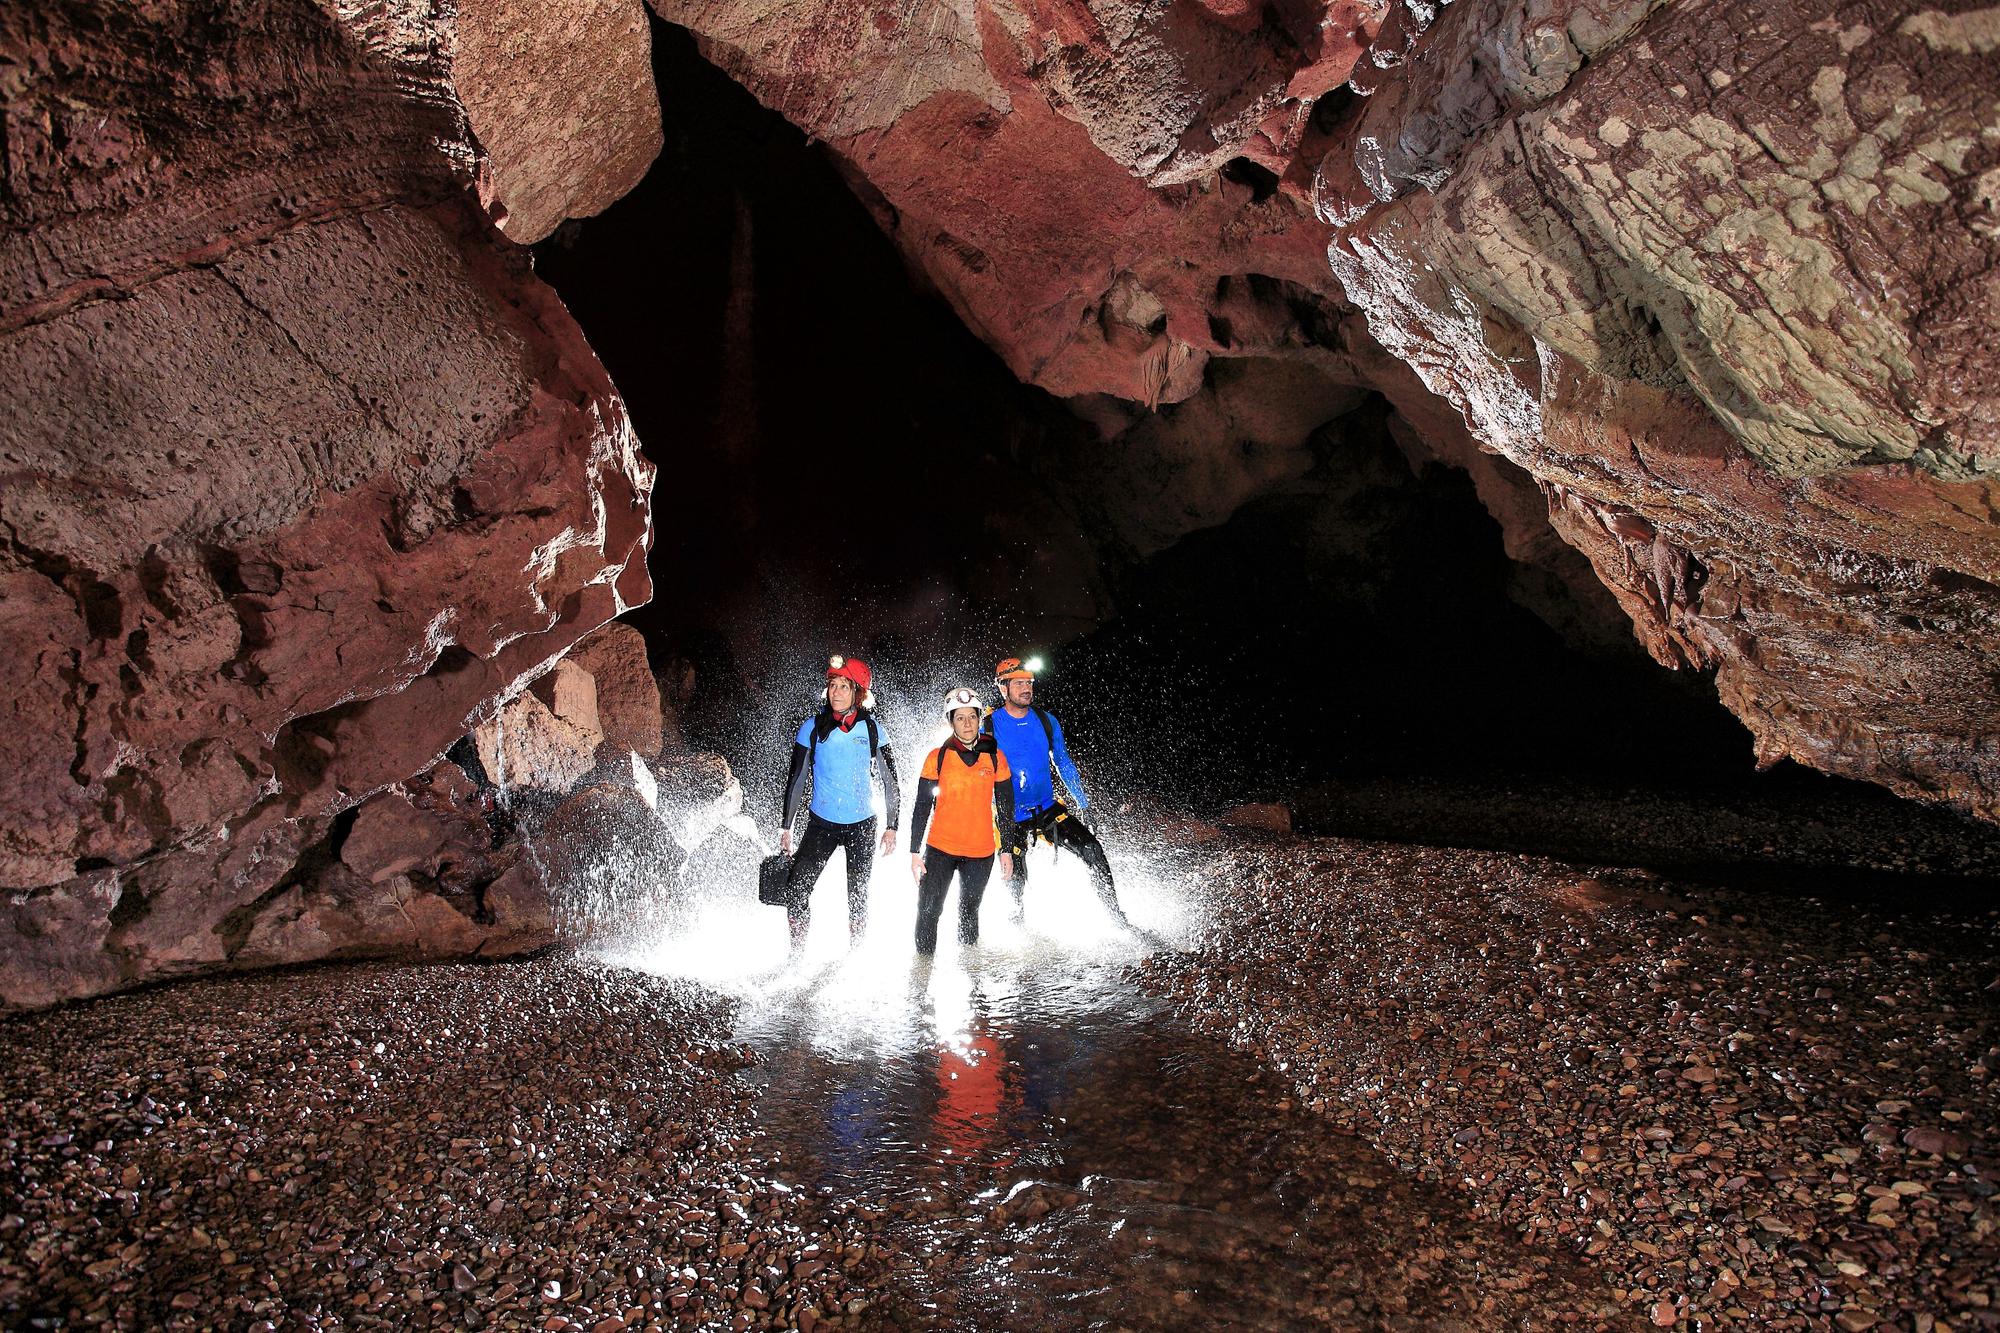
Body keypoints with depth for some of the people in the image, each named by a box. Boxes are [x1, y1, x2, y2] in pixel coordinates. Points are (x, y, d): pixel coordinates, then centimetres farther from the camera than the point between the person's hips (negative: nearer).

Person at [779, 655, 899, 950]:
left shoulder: (871, 729, -3)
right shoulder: (813, 728, -4)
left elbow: (890, 781, 2)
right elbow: (796, 780, 2)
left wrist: (891, 827, 0)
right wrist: (786, 827, 1)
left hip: (862, 825, 0)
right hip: (821, 823, 0)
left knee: (858, 896, 8)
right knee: (795, 888, -13)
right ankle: (797, 954, 0)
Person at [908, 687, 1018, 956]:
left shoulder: (994, 757, 0)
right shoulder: (937, 757, -3)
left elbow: (1006, 809, 7)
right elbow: (921, 808, 0)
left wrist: (1007, 850, 6)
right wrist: (915, 851, -3)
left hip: (981, 852, 1)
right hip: (940, 849, -1)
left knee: (969, 913, 16)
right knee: (928, 911, -8)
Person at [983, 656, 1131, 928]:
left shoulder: (1046, 721, -1)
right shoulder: (988, 728, -11)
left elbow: (1063, 763, 10)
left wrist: (1082, 802, 7)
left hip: (1048, 810, 3)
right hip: (1010, 819, -2)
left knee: (1092, 849, -15)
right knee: (1016, 886, 3)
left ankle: (1117, 916, -5)